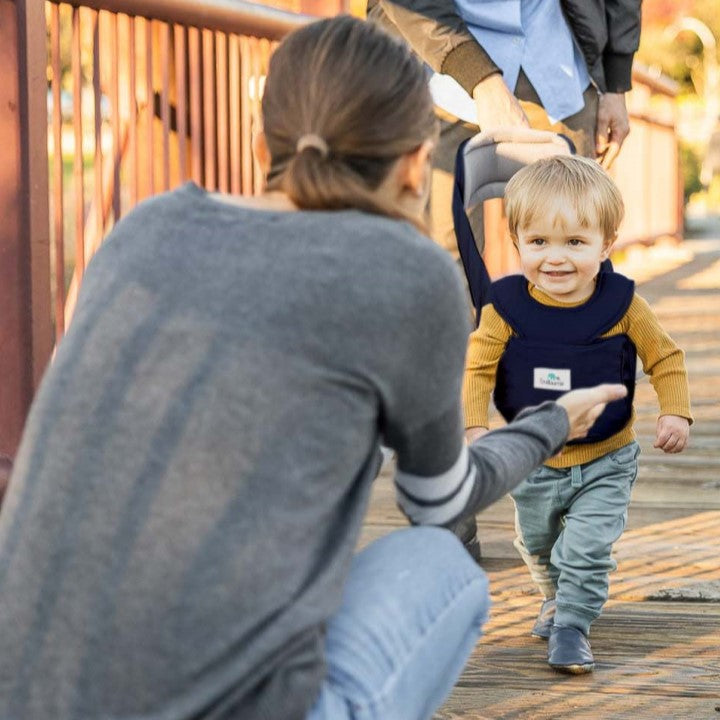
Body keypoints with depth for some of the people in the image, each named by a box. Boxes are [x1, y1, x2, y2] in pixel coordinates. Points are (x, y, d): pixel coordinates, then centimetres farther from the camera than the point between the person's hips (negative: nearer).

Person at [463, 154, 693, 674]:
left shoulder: (621, 305, -18)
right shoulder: (507, 306, -17)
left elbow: (665, 358, -7)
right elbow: (478, 368, -11)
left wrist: (676, 414, -17)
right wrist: (475, 426, -22)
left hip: (605, 462, -2)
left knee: (588, 549, -10)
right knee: (540, 547, 23)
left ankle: (573, 624, 8)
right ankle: (557, 598, 49)